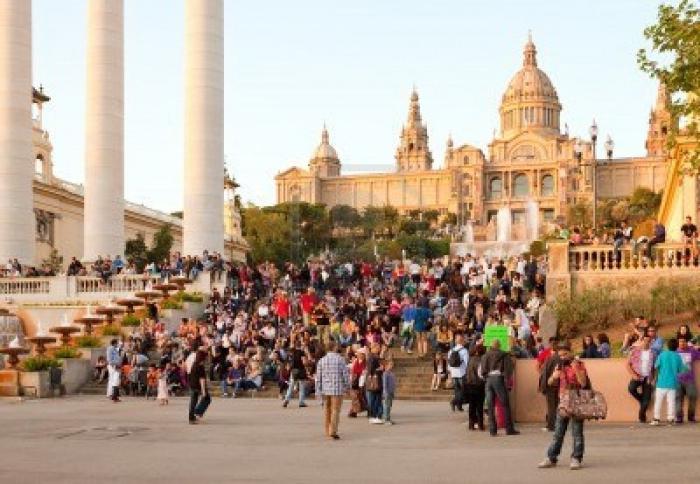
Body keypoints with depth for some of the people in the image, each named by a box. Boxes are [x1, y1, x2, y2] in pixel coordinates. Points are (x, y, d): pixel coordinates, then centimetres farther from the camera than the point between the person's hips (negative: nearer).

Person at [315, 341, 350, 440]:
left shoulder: (322, 360, 4)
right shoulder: (340, 359, -6)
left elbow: (318, 377, 4)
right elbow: (345, 373, -5)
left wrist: (318, 391, 7)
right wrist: (347, 385, 10)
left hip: (325, 389, 4)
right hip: (337, 389, -4)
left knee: (327, 409, 15)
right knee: (335, 410, -1)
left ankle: (327, 431, 20)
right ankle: (333, 432, -8)